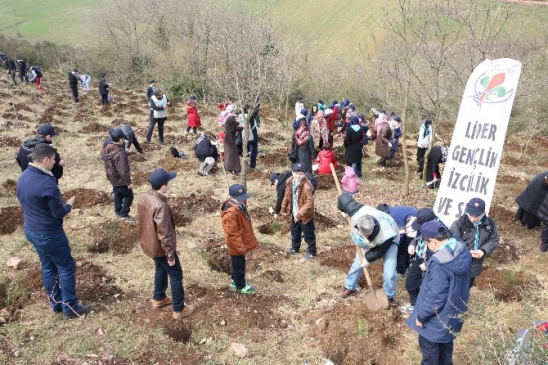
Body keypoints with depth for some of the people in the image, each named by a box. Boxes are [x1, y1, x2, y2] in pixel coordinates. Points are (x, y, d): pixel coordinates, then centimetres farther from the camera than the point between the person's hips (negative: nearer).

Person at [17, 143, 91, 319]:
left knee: (48, 267, 20)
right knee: (66, 267, 6)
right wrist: (69, 204, -2)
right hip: (49, 233, -9)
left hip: (31, 230, 9)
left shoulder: (23, 177, 0)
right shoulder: (47, 183, -28)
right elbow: (59, 213, -20)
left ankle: (56, 304, 33)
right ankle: (70, 308, 16)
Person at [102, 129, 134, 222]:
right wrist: (128, 182, -20)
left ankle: (118, 211, 39)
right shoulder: (120, 153, -34)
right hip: (120, 179, -9)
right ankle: (124, 215, 15)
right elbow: (123, 171, -30)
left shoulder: (107, 149, -5)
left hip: (112, 177, 9)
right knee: (128, 196, 8)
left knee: (117, 194, 25)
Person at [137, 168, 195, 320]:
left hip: (149, 244, 9)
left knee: (160, 270, 29)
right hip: (161, 248, -8)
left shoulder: (143, 198, -6)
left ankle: (158, 299, 47)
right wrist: (170, 254, -17)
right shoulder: (160, 206, -34)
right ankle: (179, 309, 22)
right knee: (176, 275, 9)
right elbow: (164, 235, -28)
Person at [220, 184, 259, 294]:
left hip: (241, 243, 9)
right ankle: (241, 286, 29)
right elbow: (232, 234, -28)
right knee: (239, 265, 11)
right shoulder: (230, 213, -33)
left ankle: (234, 281, 44)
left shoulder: (240, 204, -2)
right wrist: (242, 247, -22)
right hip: (236, 245, -9)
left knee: (237, 264, 25)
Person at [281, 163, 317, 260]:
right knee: (295, 232, 26)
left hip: (305, 215, -7)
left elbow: (309, 203, -31)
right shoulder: (289, 182, -8)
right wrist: (284, 208, 13)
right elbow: (287, 195, 8)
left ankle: (312, 251, 32)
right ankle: (295, 248, 49)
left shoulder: (307, 187, -31)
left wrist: (300, 214, -31)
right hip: (294, 213, 7)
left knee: (308, 234, 11)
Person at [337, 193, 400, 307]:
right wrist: (341, 209, -11)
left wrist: (368, 258, -14)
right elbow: (344, 197, -29)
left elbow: (379, 251, -25)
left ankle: (390, 297, 18)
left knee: (389, 273, -10)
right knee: (357, 264, 13)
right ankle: (350, 287, 38)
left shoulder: (387, 236, -47)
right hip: (368, 242, 4)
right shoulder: (356, 214, -44)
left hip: (388, 242, -4)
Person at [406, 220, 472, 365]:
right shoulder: (462, 250, -9)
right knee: (445, 343, 28)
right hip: (454, 312, 8)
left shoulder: (439, 263, -35)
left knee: (428, 346, 16)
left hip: (438, 318, -8)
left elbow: (435, 298, -28)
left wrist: (421, 316, -13)